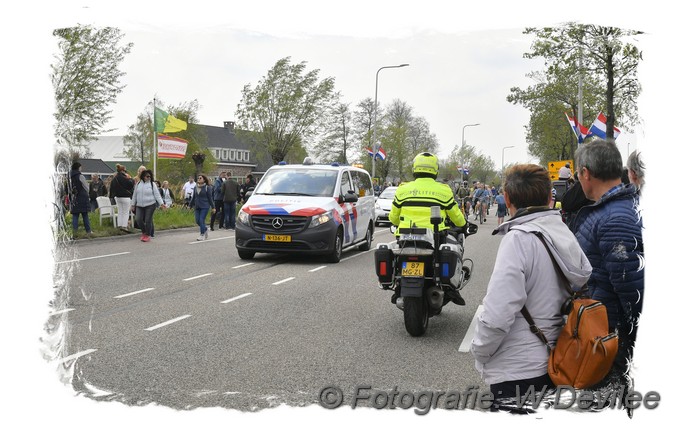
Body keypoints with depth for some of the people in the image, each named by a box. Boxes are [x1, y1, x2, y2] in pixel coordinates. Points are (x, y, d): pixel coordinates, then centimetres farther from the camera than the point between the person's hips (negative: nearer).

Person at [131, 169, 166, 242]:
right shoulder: (138, 184, 9)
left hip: (150, 205, -3)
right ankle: (144, 232, 19)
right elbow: (134, 195, 17)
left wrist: (161, 203, -12)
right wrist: (133, 204, 16)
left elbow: (157, 195, -3)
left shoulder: (152, 184, 0)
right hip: (139, 206, 3)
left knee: (148, 220, -5)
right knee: (138, 219, -6)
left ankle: (148, 235, 10)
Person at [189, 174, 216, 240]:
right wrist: (190, 205, 15)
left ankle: (202, 235, -5)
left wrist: (213, 207, -1)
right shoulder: (195, 188, 11)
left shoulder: (207, 188, -3)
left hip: (204, 207, -5)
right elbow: (193, 197, 17)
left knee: (201, 220, -13)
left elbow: (210, 198, -2)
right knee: (197, 221, 3)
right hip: (197, 207, 5)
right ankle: (205, 229, 28)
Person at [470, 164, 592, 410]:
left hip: (515, 371, -8)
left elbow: (498, 312, -25)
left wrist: (479, 351, -9)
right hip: (552, 363, 8)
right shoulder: (565, 233, 4)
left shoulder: (519, 238, -19)